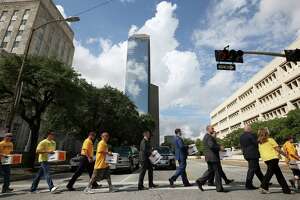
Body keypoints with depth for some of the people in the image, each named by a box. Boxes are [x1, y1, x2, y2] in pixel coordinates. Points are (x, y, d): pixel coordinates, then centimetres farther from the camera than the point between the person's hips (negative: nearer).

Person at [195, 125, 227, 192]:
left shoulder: (206, 136, 17)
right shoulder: (209, 137, -16)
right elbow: (211, 146, -29)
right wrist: (219, 147, -15)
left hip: (209, 157, 10)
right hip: (213, 157, -10)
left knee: (210, 171, 14)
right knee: (217, 172, 0)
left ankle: (200, 181, 12)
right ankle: (219, 188, 10)